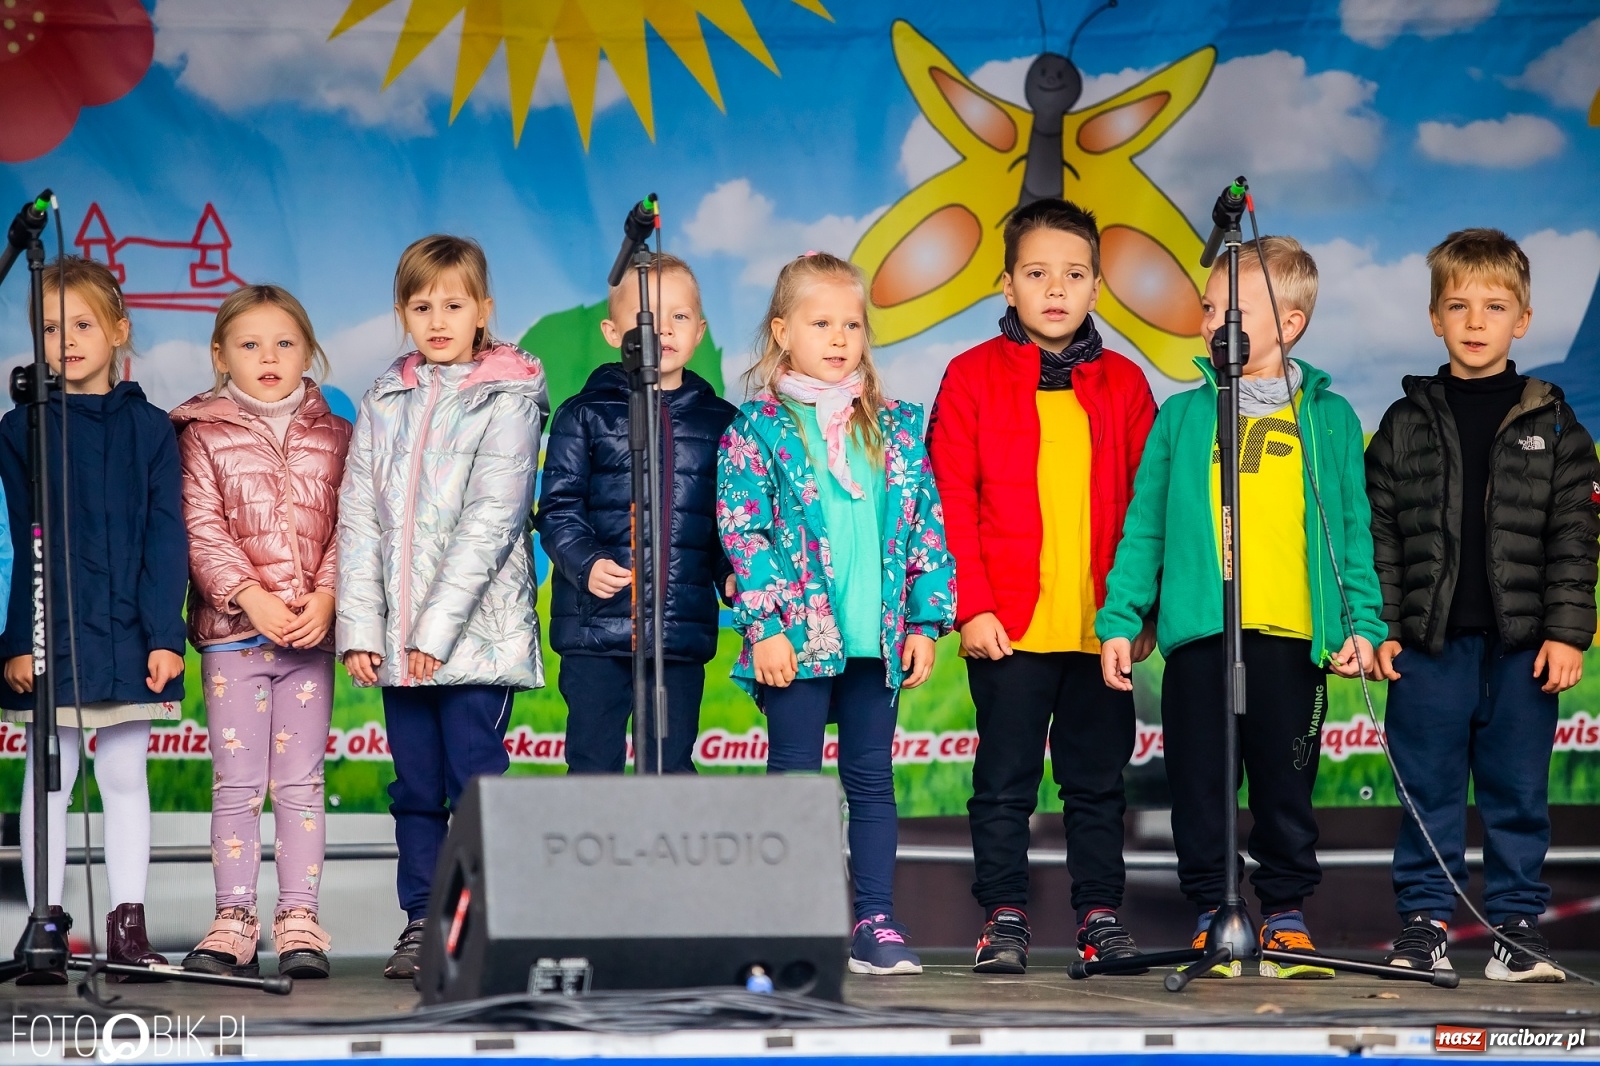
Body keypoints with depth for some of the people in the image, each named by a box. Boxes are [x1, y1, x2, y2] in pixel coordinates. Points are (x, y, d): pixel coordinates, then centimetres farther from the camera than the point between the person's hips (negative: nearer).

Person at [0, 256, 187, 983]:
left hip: (127, 634, 1)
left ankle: (128, 925, 11)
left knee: (124, 776, 6)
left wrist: (165, 635, -6)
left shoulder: (149, 429, 4)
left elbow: (166, 539, 2)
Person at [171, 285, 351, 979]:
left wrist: (324, 597, -11)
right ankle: (233, 923, 5)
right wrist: (252, 597, -15)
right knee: (236, 784, 1)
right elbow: (202, 529, -4)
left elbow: (347, 526, 4)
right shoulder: (204, 434, 4)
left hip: (311, 634, 1)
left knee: (300, 784, 3)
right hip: (232, 632, -1)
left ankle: (298, 921, 6)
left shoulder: (333, 435, 10)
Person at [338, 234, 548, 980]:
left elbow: (492, 520, -10)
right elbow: (359, 518, 9)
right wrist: (360, 626, -1)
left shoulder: (507, 400, -3)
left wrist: (439, 624, -16)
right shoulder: (384, 402, 12)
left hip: (478, 632, -5)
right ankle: (421, 925, 15)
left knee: (476, 780, -5)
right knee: (415, 787, 8)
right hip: (397, 639, 5)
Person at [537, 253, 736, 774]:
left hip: (683, 631, 2)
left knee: (672, 767, 6)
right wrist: (585, 563, -18)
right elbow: (557, 508, 0)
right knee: (593, 765, 1)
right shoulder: (585, 415, 3)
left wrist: (733, 574, -4)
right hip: (596, 629, -2)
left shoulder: (720, 421, 11)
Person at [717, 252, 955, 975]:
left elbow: (927, 526, 11)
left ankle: (876, 922, 10)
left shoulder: (895, 428, 10)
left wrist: (926, 619, 4)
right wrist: (764, 625, -13)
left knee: (872, 777, 7)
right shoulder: (758, 428, -1)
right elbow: (742, 530, -6)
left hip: (878, 638, 3)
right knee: (794, 776, 2)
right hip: (797, 637, -3)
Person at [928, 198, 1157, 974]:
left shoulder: (1124, 385, 8)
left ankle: (1100, 914, 16)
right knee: (1004, 782, 3)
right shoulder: (972, 378, 2)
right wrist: (970, 605, -9)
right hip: (1008, 626, -2)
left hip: (1101, 625, 2)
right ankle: (1003, 919, 9)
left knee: (1097, 779, 9)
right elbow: (950, 500, -2)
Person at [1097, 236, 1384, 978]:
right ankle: (1212, 913, 16)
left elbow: (1352, 528, 8)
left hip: (1293, 637, -1)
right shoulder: (1182, 416, 8)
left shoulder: (1328, 419, 7)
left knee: (1287, 784, 6)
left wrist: (1361, 621, 0)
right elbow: (1145, 526, 8)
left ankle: (1286, 913, 19)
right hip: (1197, 636, 1)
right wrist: (1119, 619, 2)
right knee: (1200, 783, 4)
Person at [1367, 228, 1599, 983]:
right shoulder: (1406, 425, 6)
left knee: (1518, 793, 5)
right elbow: (1377, 532, 5)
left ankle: (1517, 926, 12)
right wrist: (1376, 626, -2)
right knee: (1428, 792, 4)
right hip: (1429, 643, 0)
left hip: (1523, 645, 0)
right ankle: (1423, 923, 11)